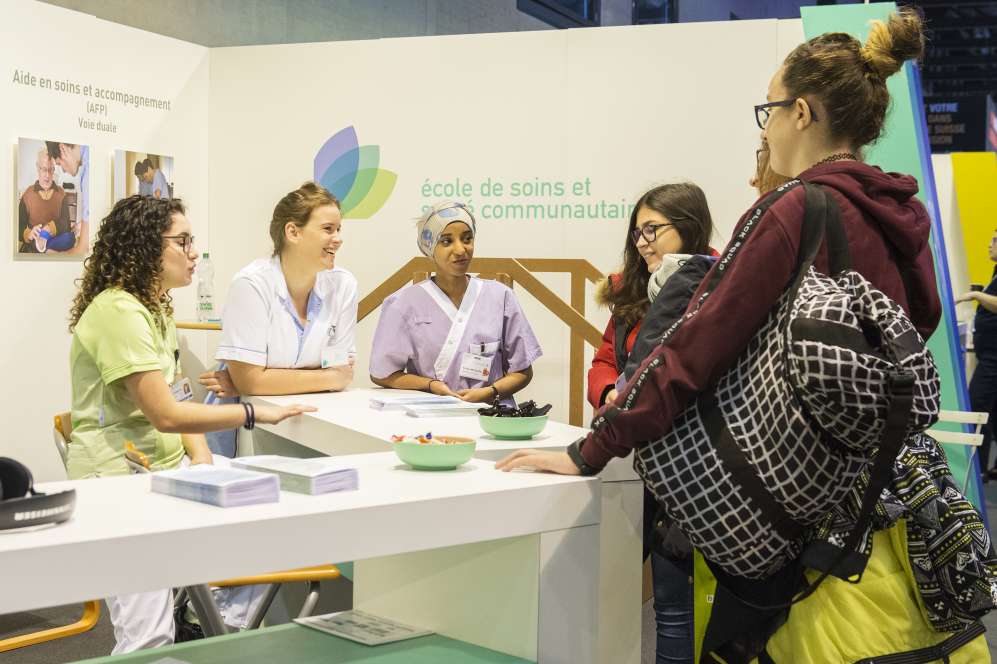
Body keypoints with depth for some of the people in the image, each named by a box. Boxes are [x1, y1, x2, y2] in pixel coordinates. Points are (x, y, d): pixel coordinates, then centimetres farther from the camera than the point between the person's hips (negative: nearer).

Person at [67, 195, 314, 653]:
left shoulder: (155, 307, 14)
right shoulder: (118, 311, -19)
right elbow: (165, 414, -23)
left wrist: (200, 453, -5)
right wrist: (256, 414, -20)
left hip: (166, 463, 10)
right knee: (149, 640, -18)